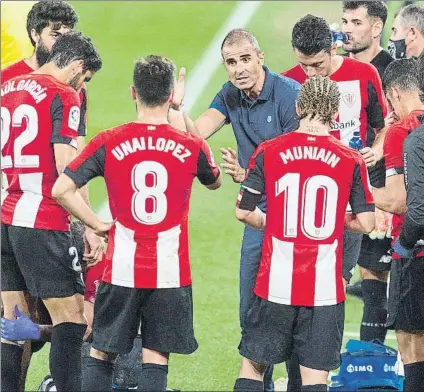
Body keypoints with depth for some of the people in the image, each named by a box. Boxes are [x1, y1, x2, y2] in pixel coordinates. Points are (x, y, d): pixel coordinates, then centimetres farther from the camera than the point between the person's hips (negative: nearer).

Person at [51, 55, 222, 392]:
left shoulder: (108, 143, -5)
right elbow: (214, 183, 20)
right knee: (156, 358, 3)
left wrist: (97, 224, 5)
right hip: (171, 272, 0)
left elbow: (61, 190, -8)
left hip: (121, 269, 0)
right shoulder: (192, 146, -3)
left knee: (100, 355, 12)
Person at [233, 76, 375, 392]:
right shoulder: (351, 161, -3)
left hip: (276, 282, 1)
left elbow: (243, 212, 1)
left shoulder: (268, 152, -2)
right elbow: (366, 223, -1)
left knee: (253, 365, 13)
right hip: (325, 287, -1)